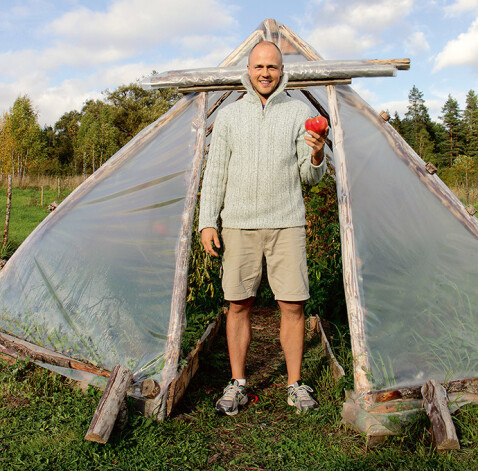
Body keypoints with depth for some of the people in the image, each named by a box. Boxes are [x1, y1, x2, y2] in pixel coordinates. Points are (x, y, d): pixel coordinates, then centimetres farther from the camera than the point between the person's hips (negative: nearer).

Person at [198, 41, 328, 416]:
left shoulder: (300, 112, 6)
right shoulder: (229, 115, 10)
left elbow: (310, 177, 5)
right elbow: (215, 172, 9)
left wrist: (316, 156, -18)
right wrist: (207, 221, 1)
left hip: (286, 224, -1)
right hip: (239, 224, 1)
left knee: (293, 306, -1)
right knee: (238, 305, 4)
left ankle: (295, 385, 16)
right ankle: (237, 385, 18)